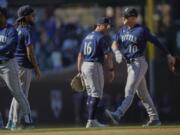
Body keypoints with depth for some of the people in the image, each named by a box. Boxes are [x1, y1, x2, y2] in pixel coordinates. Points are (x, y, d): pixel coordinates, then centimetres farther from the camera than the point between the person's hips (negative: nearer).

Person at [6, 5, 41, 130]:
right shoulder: (27, 32, -14)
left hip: (16, 66, 9)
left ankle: (11, 122, 16)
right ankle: (16, 123, -5)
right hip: (25, 67, -9)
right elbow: (30, 53, -18)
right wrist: (37, 69, -12)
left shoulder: (17, 31, 13)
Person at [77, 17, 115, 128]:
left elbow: (80, 55, 18)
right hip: (95, 66, -9)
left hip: (85, 65, 9)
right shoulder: (101, 37, -8)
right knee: (96, 94, -7)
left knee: (91, 94, 14)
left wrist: (79, 71, 19)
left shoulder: (87, 37, 17)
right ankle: (91, 121, -13)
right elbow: (108, 55, -14)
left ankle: (92, 120, 14)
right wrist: (111, 69, -7)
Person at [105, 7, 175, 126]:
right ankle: (154, 119, 20)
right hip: (129, 64, 9)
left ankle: (118, 115, -30)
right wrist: (117, 52, -19)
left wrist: (168, 55, -7)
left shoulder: (141, 30, -11)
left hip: (139, 63, -9)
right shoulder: (123, 30, 10)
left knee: (129, 90, -18)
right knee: (142, 93, 13)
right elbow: (115, 44, 4)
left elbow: (155, 41, -8)